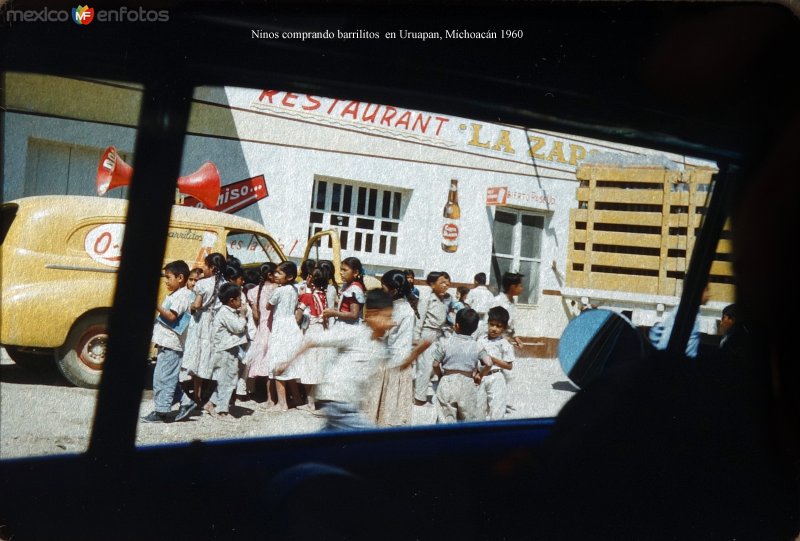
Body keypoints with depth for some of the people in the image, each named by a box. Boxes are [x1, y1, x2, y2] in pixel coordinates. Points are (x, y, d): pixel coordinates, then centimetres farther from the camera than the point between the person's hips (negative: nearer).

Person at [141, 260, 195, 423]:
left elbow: (171, 316, -23)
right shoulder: (174, 295, 19)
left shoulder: (182, 295, -12)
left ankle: (161, 411, -5)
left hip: (171, 344, -10)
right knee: (171, 377, 15)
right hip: (166, 343, 10)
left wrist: (156, 305, -26)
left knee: (162, 377, -8)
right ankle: (185, 402, 21)